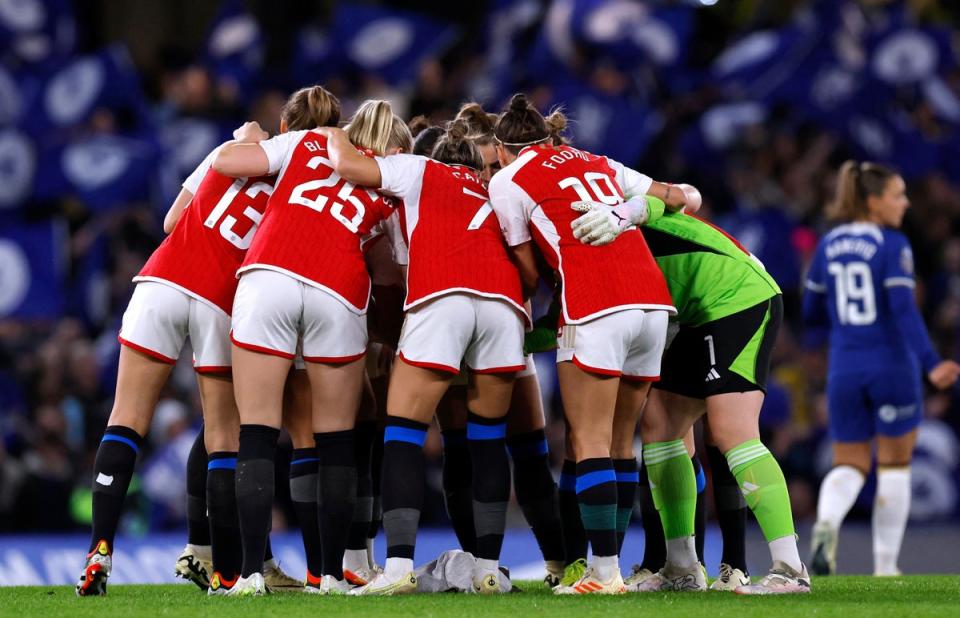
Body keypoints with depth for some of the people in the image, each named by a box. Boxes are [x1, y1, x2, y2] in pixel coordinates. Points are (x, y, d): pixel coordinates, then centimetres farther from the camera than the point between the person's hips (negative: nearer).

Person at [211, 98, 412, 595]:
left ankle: (251, 572, -6)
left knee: (257, 435, 1)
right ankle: (331, 574, 14)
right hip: (338, 292, 0)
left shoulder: (308, 142, 23)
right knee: (336, 442, 13)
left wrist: (247, 141, 34)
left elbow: (225, 162, 14)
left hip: (267, 275, 0)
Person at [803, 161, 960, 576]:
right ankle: (885, 566, 12)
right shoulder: (893, 245, -10)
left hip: (845, 371, 4)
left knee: (849, 466, 10)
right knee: (894, 465, 11)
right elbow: (904, 309, -20)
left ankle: (826, 524, -23)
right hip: (892, 367, -4)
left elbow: (812, 313, 13)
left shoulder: (828, 246, 7)